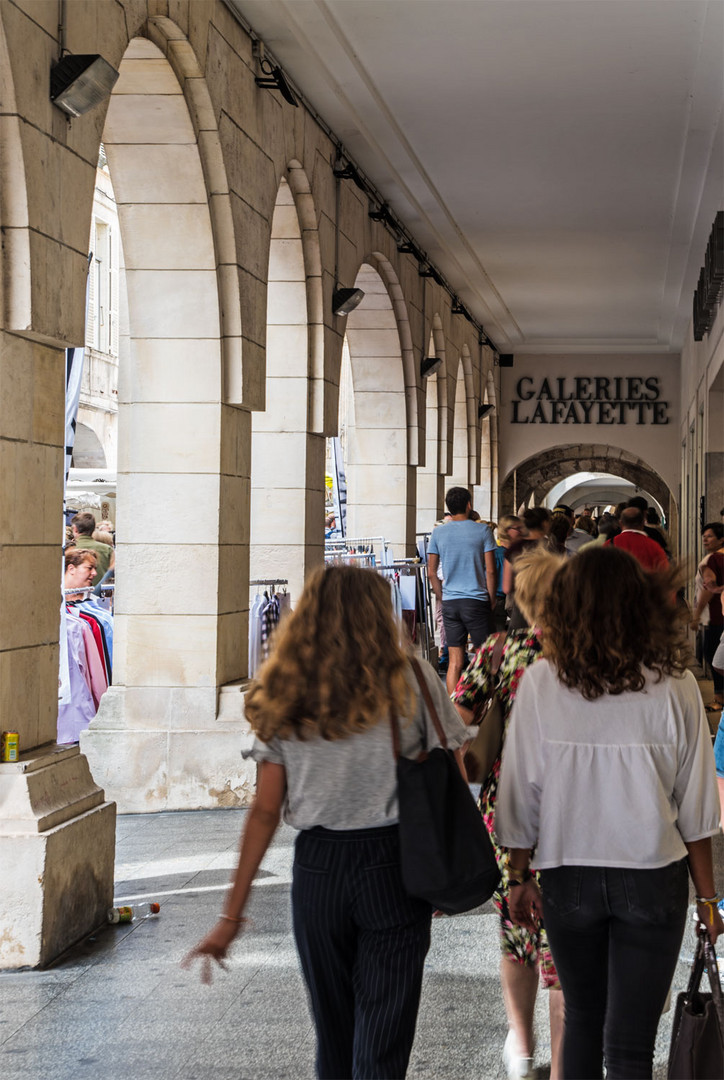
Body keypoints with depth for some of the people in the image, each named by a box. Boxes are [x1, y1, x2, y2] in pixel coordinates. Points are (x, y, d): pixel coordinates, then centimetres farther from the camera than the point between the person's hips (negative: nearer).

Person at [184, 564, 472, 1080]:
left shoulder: (285, 697, 5)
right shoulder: (411, 680, -2)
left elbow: (265, 812, 3)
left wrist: (233, 913, 6)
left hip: (316, 868, 3)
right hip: (393, 865, -3)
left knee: (334, 1036, 19)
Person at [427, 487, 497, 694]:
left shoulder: (437, 534, 4)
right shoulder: (482, 531, -4)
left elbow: (431, 573, 5)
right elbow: (490, 571, -6)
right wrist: (492, 599, 5)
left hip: (450, 603, 3)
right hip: (477, 600, -3)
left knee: (454, 662, 6)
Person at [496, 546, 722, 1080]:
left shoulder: (540, 681, -8)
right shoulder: (674, 685, -9)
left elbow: (522, 792, -3)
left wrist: (520, 876, 9)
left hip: (568, 875, 1)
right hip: (653, 878, -1)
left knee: (582, 1017, 22)